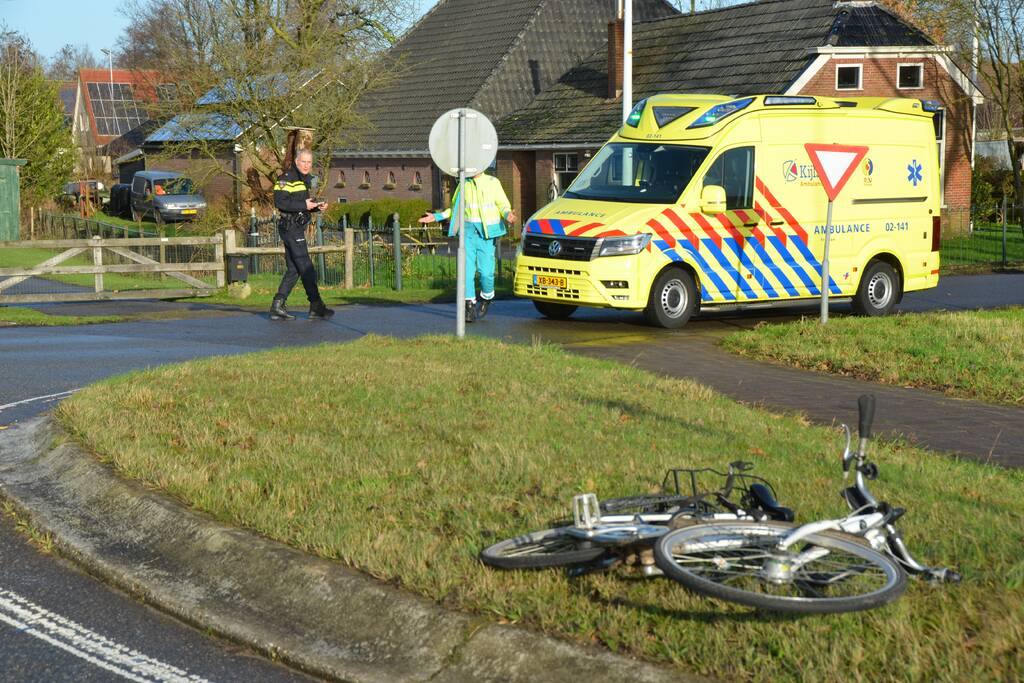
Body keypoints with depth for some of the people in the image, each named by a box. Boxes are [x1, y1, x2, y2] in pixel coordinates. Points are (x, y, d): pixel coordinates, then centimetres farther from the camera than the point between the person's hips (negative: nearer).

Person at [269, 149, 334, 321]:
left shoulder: (303, 180, 19)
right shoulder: (287, 178, -11)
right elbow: (280, 202, -21)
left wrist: (317, 206, 6)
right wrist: (304, 205, -22)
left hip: (296, 228, 10)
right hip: (291, 227, -10)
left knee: (293, 270, 9)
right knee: (306, 268, -8)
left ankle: (277, 307, 9)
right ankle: (316, 307, -6)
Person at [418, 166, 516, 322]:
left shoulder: (493, 182, 2)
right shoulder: (464, 184, 11)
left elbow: (504, 206, 0)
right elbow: (455, 208, 21)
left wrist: (508, 215, -22)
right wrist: (436, 217, 12)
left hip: (487, 232, -3)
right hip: (468, 231, 3)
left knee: (486, 271, -7)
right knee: (467, 269, -8)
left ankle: (486, 299, 20)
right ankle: (470, 306, -6)